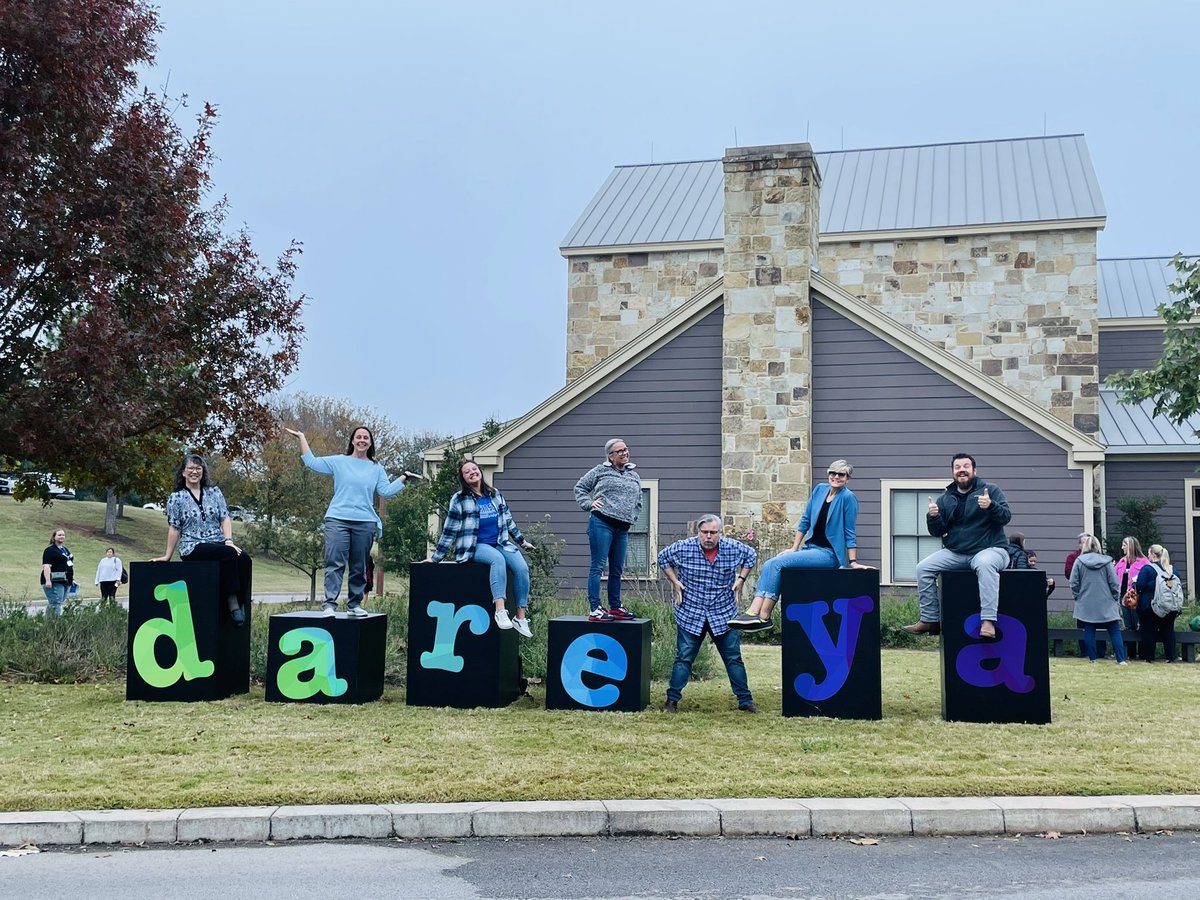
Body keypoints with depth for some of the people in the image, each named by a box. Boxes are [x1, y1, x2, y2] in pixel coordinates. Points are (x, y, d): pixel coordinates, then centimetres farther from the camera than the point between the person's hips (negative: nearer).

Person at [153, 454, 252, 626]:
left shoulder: (214, 492, 14)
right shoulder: (176, 498, 6)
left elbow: (225, 518, 9)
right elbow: (174, 528, 5)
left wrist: (229, 540, -6)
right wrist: (167, 556, 4)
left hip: (218, 543, 4)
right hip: (193, 547, -4)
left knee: (244, 559, -28)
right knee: (229, 554, -33)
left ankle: (241, 604, -26)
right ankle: (232, 604, -32)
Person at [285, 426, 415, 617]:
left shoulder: (377, 469, 14)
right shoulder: (339, 462, 9)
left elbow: (386, 491, 6)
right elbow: (312, 462, 6)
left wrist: (404, 479, 2)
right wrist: (301, 438, 6)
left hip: (365, 523, 2)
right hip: (338, 520, -2)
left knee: (359, 566, 6)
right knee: (335, 563, -11)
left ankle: (355, 604, 14)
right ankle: (329, 604, -13)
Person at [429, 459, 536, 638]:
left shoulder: (495, 495, 14)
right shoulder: (459, 500, 1)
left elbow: (508, 521, 24)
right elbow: (449, 531, 2)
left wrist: (522, 541, 27)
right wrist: (436, 557, 1)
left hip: (500, 543, 5)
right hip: (475, 546, -5)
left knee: (522, 567, -23)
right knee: (498, 559, -37)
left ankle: (521, 617, -18)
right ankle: (500, 610, -46)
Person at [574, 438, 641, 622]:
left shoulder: (634, 476, 18)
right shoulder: (600, 471, 3)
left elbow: (638, 502, 28)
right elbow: (580, 487, 9)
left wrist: (632, 517, 15)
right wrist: (588, 504, -2)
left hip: (622, 528, 6)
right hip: (601, 524, -6)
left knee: (617, 570, 12)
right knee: (598, 566, -8)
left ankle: (615, 607, 22)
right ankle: (594, 609, -9)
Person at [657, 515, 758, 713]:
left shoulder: (733, 548, -6)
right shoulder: (684, 548, -10)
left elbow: (751, 556, 14)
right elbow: (663, 558, 7)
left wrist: (740, 579, 4)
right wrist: (675, 581, 0)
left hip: (724, 615, 1)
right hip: (691, 615, -1)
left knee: (734, 659, 7)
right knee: (683, 658, 1)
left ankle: (745, 700, 17)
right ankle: (672, 700, 10)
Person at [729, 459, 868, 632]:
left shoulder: (848, 497, -10)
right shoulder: (820, 490, 9)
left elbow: (849, 532, -8)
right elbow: (805, 520, 14)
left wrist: (853, 562, -7)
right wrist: (794, 549, 12)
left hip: (829, 554, -7)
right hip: (810, 548, 7)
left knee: (777, 564, -22)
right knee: (768, 564, -14)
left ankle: (763, 617, -20)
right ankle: (753, 612, -26)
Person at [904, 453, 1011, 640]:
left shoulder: (991, 490, 0)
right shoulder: (945, 499, 11)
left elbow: (1006, 517, -11)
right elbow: (938, 532, 8)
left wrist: (991, 505, -31)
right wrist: (933, 517, -14)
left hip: (990, 549, -5)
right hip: (955, 553, 5)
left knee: (985, 564, -39)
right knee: (923, 568, -11)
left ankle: (988, 621, -41)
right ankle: (930, 620, -2)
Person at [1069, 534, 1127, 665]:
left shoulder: (1079, 561, -6)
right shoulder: (1106, 561, -4)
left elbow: (1074, 583, -3)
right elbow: (1114, 583, -3)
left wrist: (1078, 597, 12)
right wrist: (1116, 599, 9)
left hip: (1086, 604, 0)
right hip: (1106, 604, 0)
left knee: (1089, 632, 7)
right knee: (1115, 631, 4)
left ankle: (1092, 658, 9)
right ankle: (1121, 659, -1)